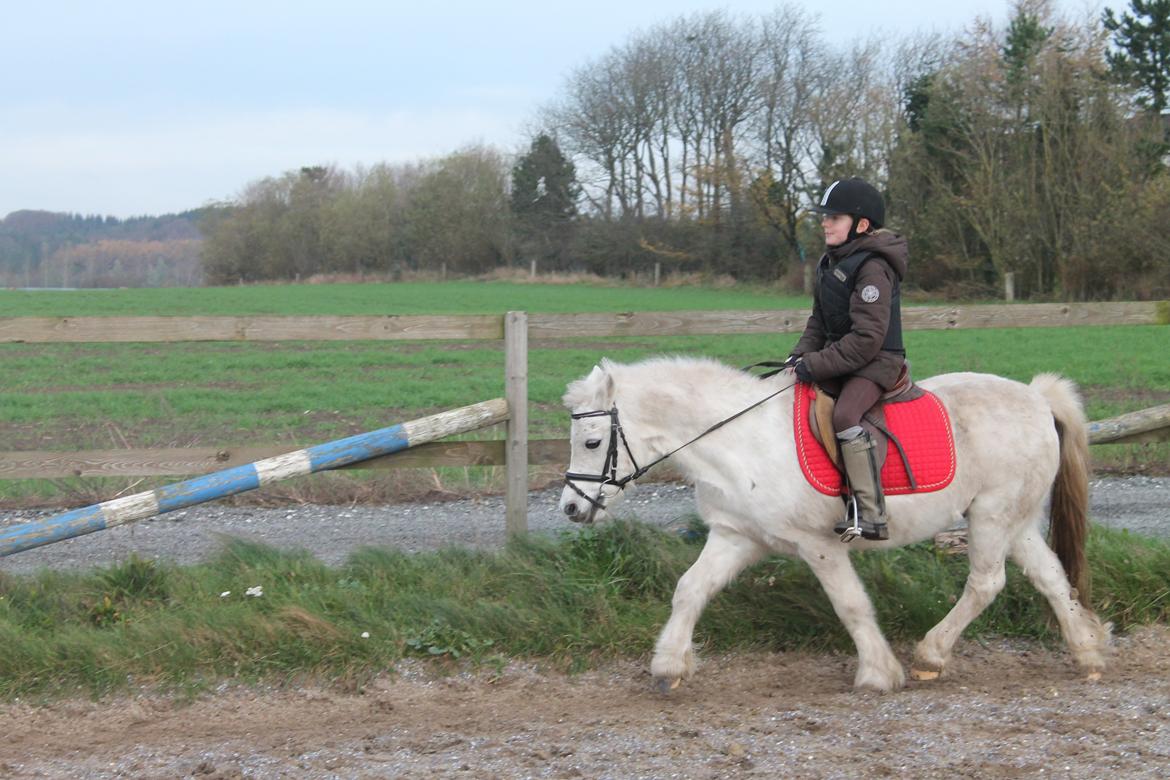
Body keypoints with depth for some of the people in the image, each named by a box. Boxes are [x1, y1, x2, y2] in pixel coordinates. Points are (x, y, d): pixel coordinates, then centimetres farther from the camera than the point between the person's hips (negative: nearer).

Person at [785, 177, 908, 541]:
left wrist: (816, 364, -23)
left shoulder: (872, 268, -18)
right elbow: (819, 321, 20)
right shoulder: (830, 264, 13)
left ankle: (871, 516, -33)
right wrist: (801, 355, 1)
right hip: (841, 360, 10)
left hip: (876, 362, -10)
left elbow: (866, 339, -23)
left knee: (845, 417, -32)